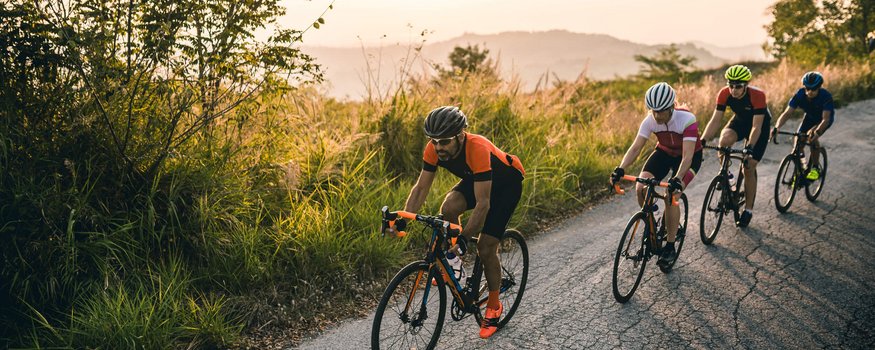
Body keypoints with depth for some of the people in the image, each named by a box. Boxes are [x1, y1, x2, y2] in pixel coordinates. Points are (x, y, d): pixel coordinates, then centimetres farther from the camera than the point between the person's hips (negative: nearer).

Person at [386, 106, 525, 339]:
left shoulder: (478, 149, -40)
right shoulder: (434, 149, -23)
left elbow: (483, 204, -40)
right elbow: (421, 188, -15)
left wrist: (464, 237, -45)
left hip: (507, 182, -5)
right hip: (475, 179, 5)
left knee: (486, 247, -10)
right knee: (448, 209, -27)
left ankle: (494, 307, 11)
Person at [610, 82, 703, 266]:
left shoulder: (687, 120, -33)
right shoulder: (650, 120, -21)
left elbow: (687, 156, -40)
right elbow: (635, 147, -24)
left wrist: (677, 179, -55)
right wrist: (620, 169, -39)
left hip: (690, 156, -4)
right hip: (664, 152, 4)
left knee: (671, 196, -24)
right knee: (641, 189, -18)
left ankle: (670, 247, -9)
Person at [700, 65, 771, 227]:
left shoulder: (757, 96, -34)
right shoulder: (724, 94, -23)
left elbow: (756, 127, -36)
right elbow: (715, 120, -22)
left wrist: (749, 148, -49)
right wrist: (702, 140, -34)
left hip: (760, 125, -3)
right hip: (740, 121, 3)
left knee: (749, 168, -9)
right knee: (724, 140, -32)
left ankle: (748, 210, 6)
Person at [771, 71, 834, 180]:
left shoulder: (826, 96, -35)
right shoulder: (799, 95, -27)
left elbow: (825, 119, -42)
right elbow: (787, 113, -32)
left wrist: (817, 132, -61)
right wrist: (776, 127, -49)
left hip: (824, 119, -4)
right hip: (810, 117, 4)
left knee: (812, 137, -29)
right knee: (798, 140, -13)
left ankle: (815, 168, -11)